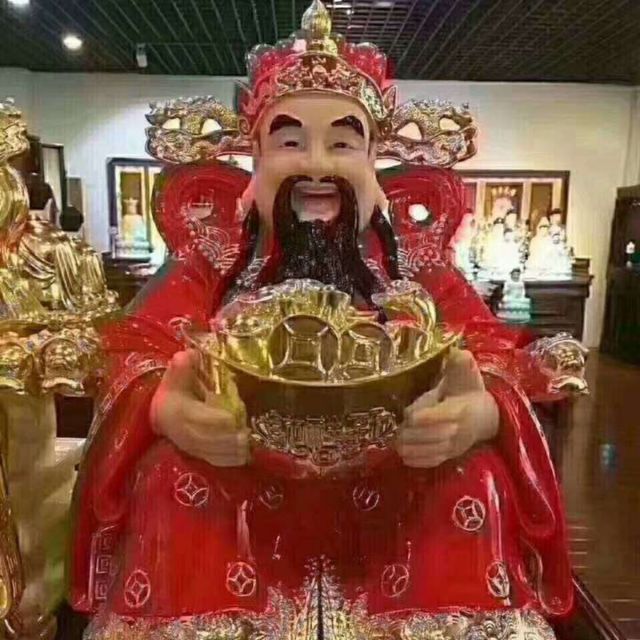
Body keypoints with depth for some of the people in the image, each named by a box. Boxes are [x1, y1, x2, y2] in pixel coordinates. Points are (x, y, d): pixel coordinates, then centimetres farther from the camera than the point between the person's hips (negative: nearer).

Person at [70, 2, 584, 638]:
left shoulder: (421, 271, 4)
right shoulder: (207, 264, 4)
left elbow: (500, 370, -6)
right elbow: (136, 360, -7)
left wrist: (481, 413, -31)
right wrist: (167, 409, -32)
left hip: (395, 510, 1)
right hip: (232, 514, 0)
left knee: (476, 483, -24)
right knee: (166, 481, -26)